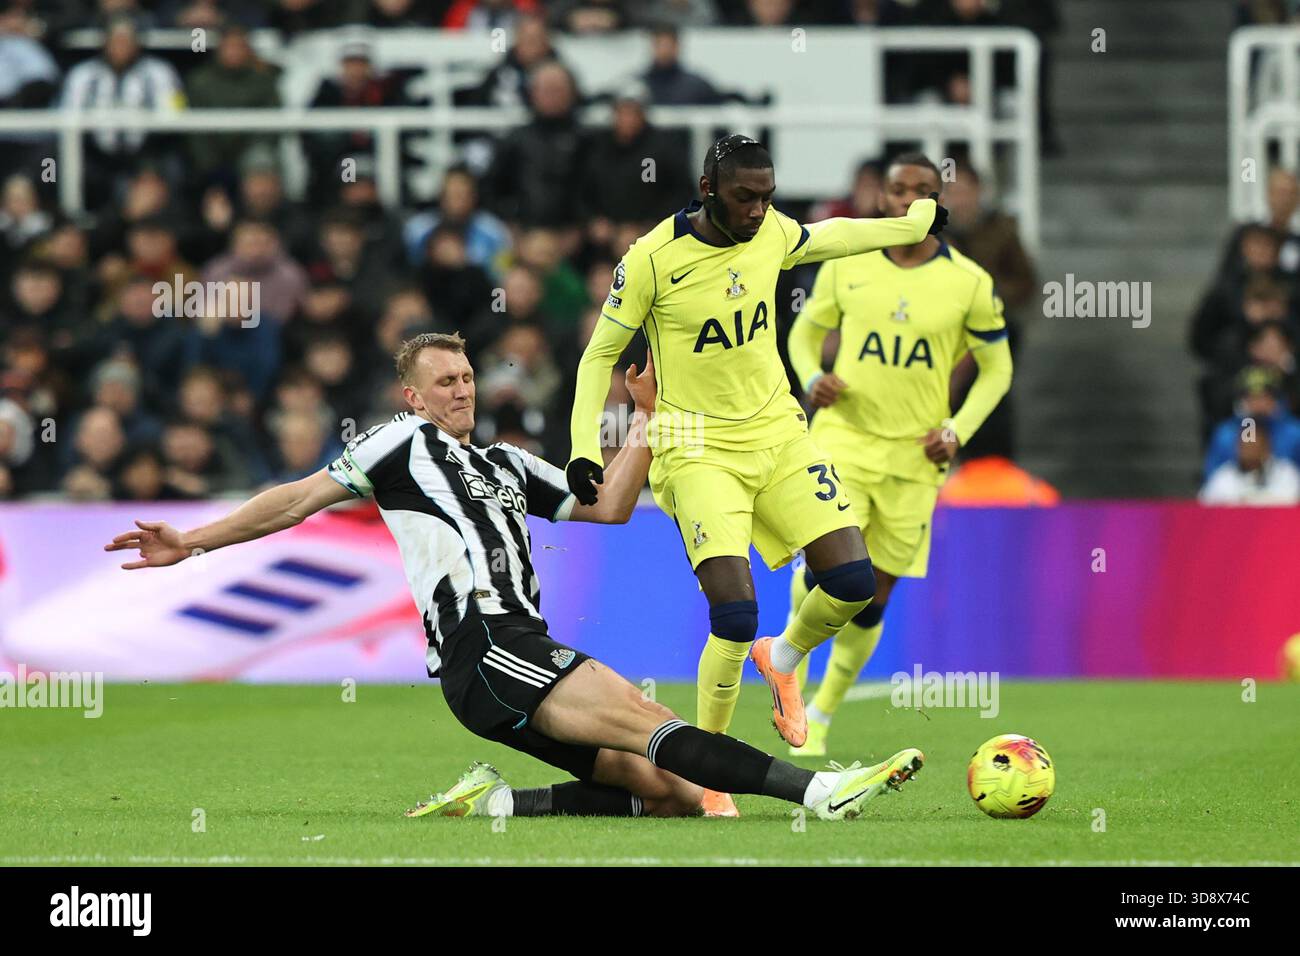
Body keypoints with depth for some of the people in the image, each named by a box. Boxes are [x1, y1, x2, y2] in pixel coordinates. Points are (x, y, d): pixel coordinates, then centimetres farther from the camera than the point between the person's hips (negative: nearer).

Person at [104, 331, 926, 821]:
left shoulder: (507, 467, 29)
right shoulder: (405, 442, 10)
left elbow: (609, 506, 26)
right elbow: (300, 499, 10)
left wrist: (647, 421, 17)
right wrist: (189, 543, 6)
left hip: (529, 657, 8)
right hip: (485, 650, -8)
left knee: (674, 793, -8)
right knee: (656, 726, -26)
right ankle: (818, 788, -42)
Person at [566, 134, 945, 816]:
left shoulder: (773, 234, -2)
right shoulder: (652, 259, -15)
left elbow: (828, 237, 22)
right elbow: (601, 354, -4)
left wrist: (918, 223, 35)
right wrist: (583, 449, -13)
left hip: (777, 431, 5)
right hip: (699, 448, -5)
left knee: (853, 580, -8)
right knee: (734, 614, -20)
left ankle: (783, 660, 26)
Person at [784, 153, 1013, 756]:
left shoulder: (969, 283, -1)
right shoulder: (845, 266, 1)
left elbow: (997, 368, 9)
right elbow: (805, 333, 15)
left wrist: (957, 431, -5)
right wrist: (812, 379, -7)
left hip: (914, 456, 1)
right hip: (843, 438, -1)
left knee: (873, 598, 3)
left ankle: (822, 713, 21)